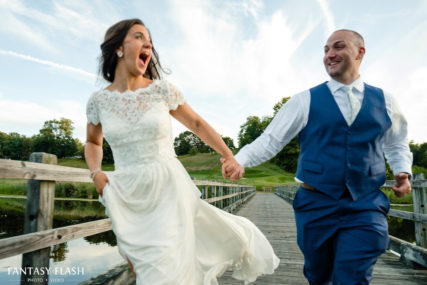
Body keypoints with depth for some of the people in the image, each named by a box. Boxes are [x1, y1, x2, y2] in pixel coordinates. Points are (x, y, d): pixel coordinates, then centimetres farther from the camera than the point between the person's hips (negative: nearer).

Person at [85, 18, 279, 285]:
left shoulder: (163, 90, -3)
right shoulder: (98, 101, 1)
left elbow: (197, 124, 8)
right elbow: (93, 142, 18)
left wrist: (231, 158, 5)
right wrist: (96, 172, -1)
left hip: (169, 192, -2)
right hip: (128, 198, 2)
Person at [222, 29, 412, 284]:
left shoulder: (385, 101, 7)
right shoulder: (305, 101, -2)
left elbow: (397, 144, 21)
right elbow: (271, 139, -6)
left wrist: (403, 171, 2)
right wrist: (240, 160, -22)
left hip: (366, 207, 1)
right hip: (316, 205, 0)